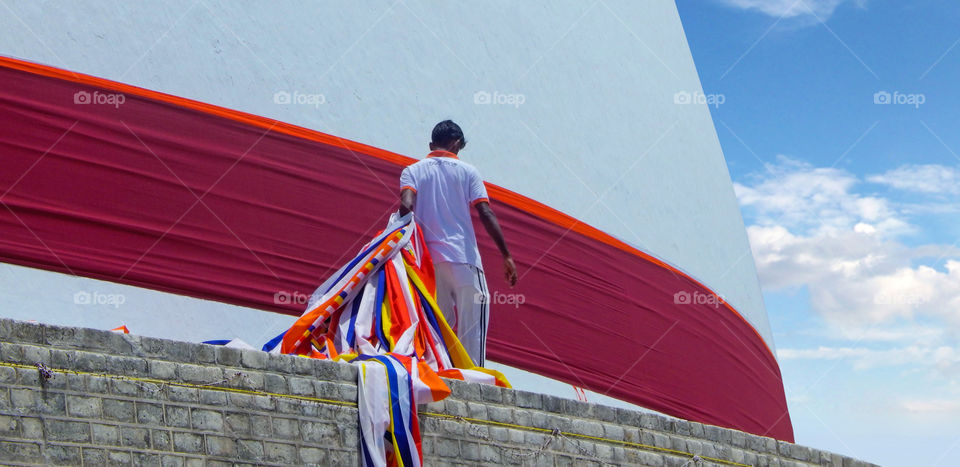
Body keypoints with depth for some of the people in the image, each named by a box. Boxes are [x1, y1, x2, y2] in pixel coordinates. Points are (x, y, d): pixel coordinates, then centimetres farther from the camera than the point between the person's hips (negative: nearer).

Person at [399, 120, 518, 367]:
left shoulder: (412, 171, 10)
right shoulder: (467, 171, 5)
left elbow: (406, 206, -9)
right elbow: (485, 213, -4)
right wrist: (506, 255, -4)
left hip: (429, 258, 3)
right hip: (463, 256, -3)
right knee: (472, 315, 1)